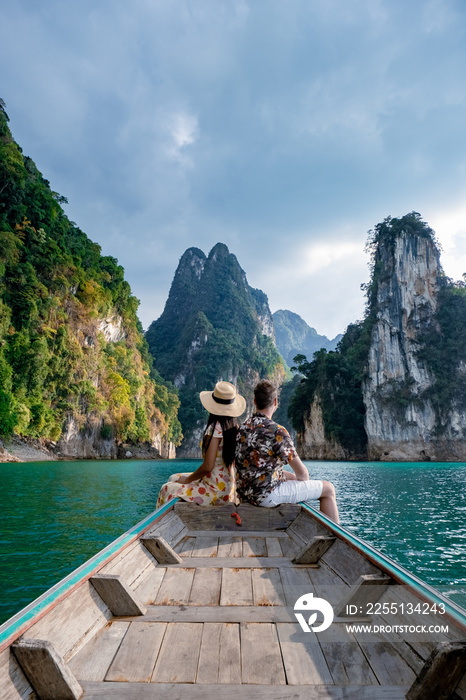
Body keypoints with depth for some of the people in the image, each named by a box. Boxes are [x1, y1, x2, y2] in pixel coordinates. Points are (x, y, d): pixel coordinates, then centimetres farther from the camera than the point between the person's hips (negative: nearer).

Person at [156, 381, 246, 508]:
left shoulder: (215, 428, -22)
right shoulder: (235, 427, 1)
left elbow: (208, 466, -24)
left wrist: (187, 480, -6)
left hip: (216, 490, -8)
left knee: (167, 489, 2)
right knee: (174, 478, 20)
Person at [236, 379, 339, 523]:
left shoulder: (243, 426, 4)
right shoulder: (277, 432, -20)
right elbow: (302, 472, -12)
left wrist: (290, 475, 16)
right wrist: (304, 479, 11)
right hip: (266, 495, -8)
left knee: (292, 477, 34)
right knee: (328, 489, 4)